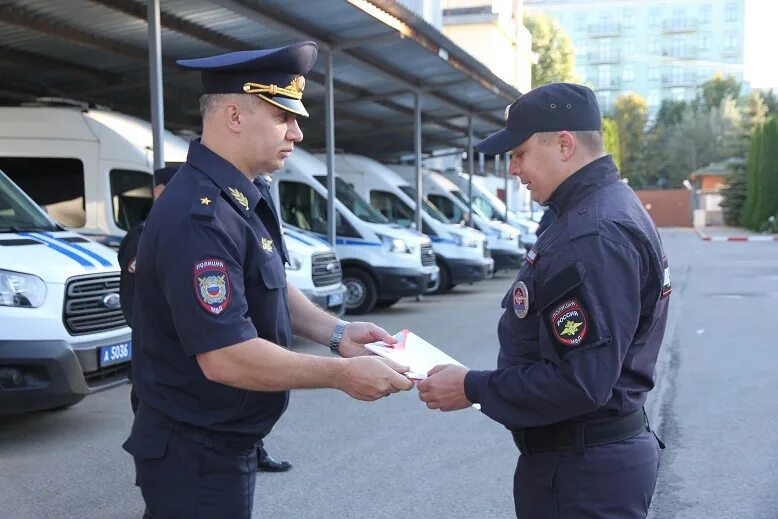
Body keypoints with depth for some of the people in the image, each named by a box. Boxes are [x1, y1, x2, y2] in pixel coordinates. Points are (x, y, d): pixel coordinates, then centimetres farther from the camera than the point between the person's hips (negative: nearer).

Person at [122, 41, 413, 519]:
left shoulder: (252, 194, 5)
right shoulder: (199, 216, -27)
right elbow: (226, 357, -31)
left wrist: (335, 332, 0)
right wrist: (342, 375, -23)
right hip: (195, 454, -9)